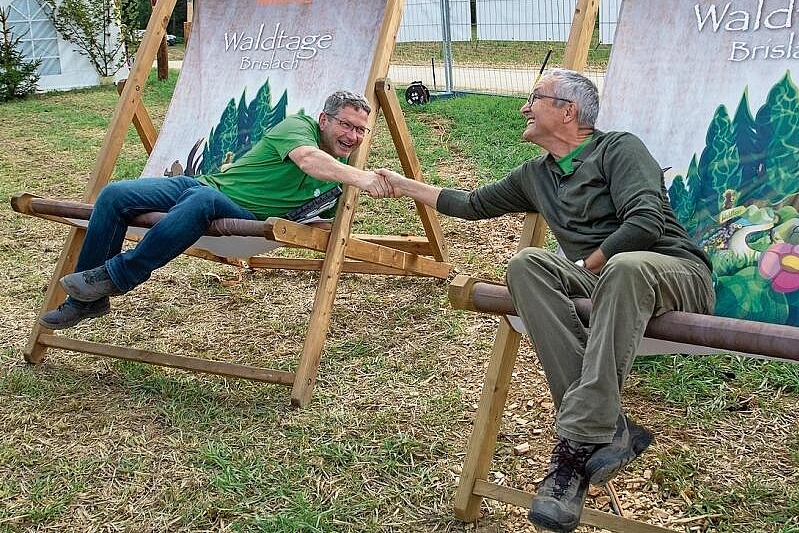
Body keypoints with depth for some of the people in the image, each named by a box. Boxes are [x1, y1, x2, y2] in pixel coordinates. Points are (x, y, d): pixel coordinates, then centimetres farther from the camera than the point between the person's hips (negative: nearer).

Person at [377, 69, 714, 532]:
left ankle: (578, 443, -43)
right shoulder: (536, 176, 21)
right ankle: (610, 429, -32)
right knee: (527, 264, -22)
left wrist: (584, 267, -12)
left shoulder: (618, 148, -2)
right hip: (601, 279, 6)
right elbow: (475, 204, 33)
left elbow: (647, 221, -18)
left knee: (625, 268, -41)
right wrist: (407, 186, 39)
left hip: (678, 274, -6)